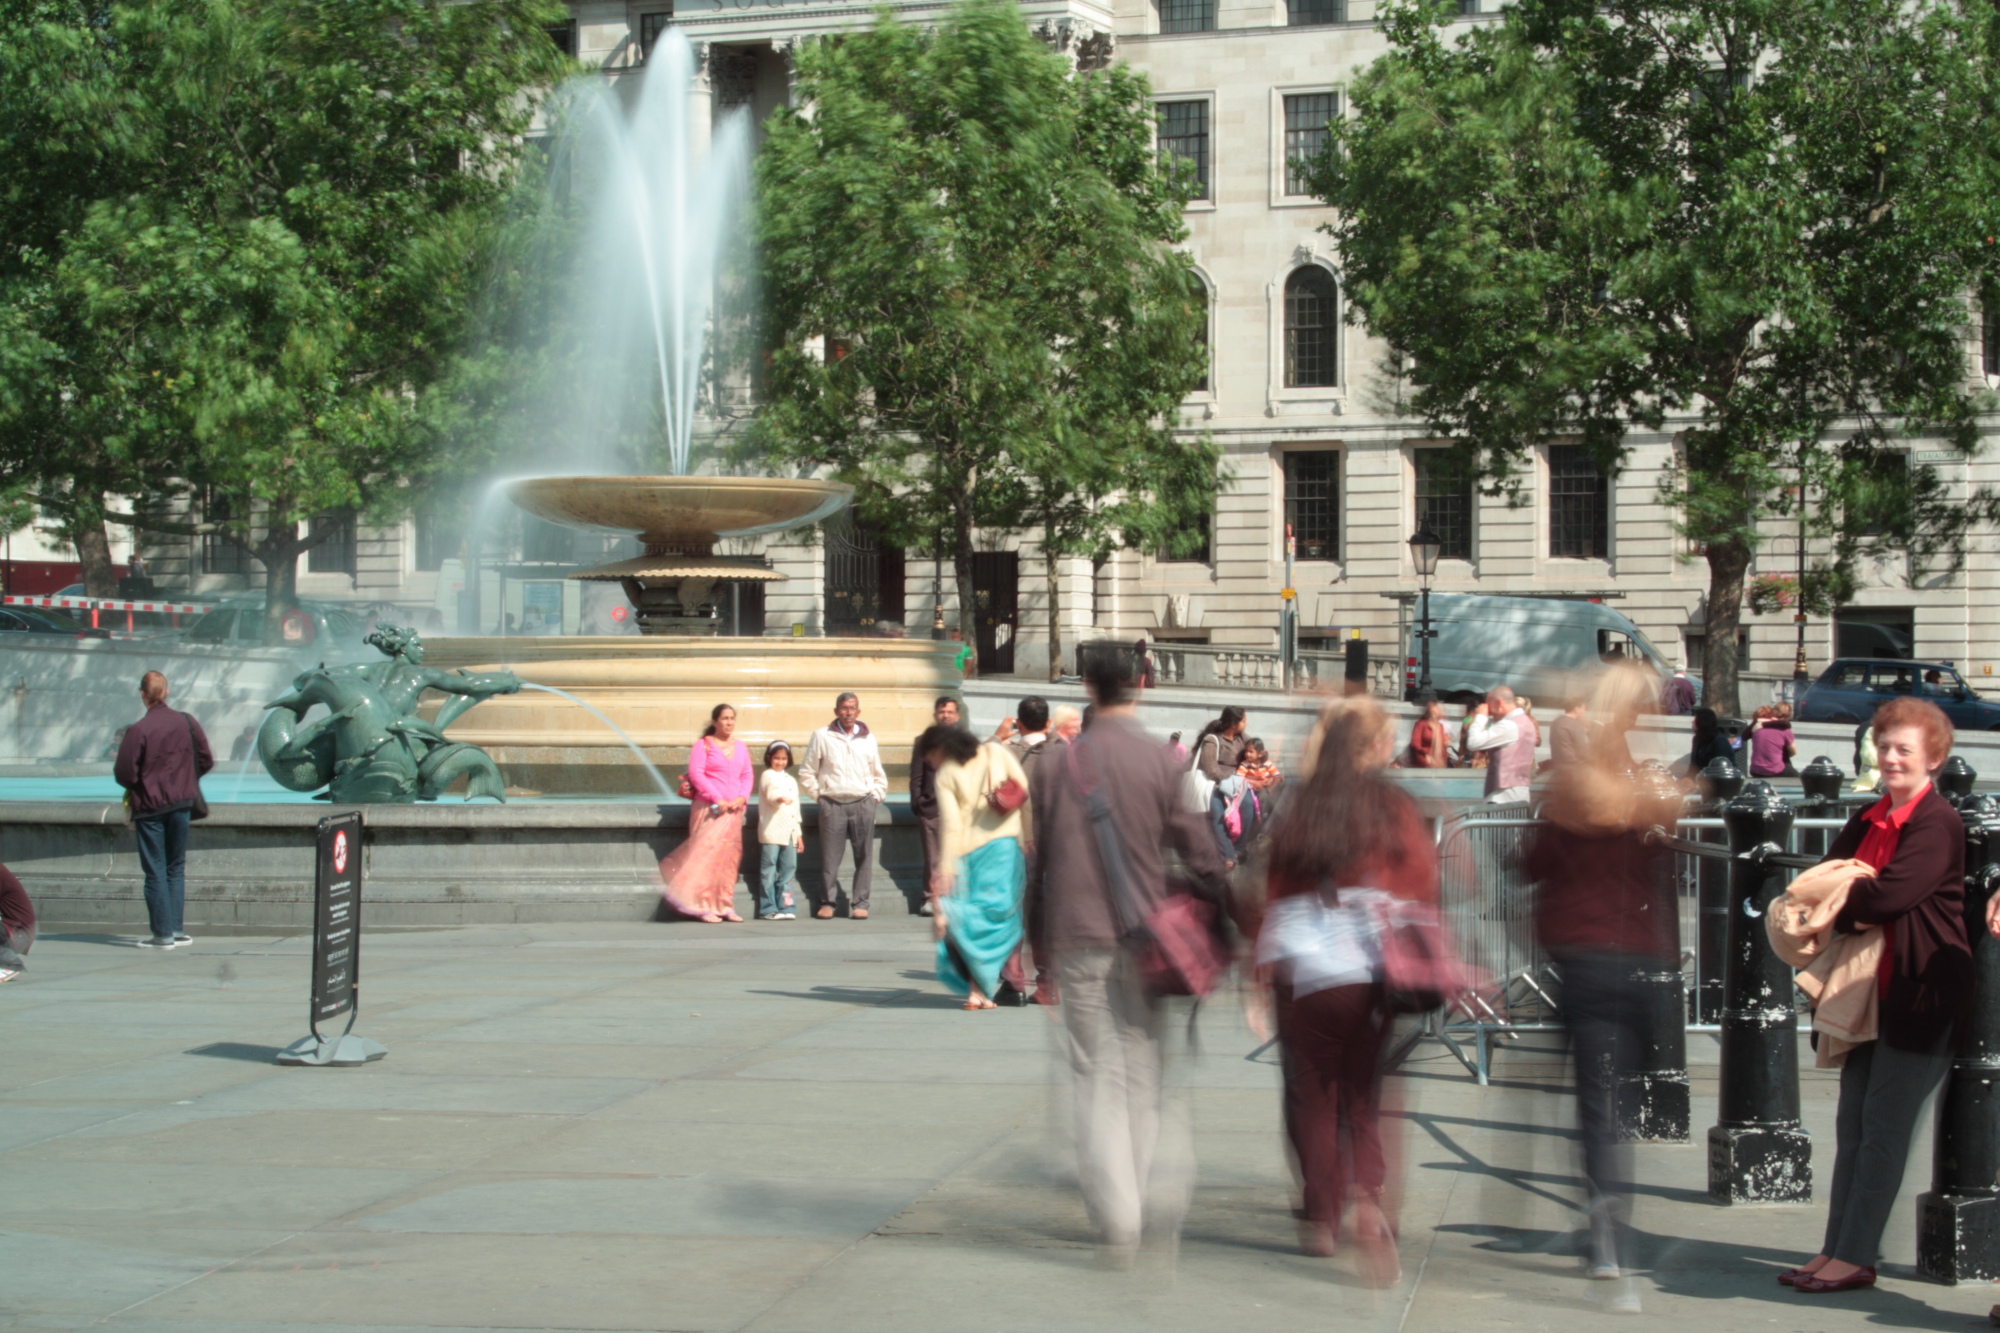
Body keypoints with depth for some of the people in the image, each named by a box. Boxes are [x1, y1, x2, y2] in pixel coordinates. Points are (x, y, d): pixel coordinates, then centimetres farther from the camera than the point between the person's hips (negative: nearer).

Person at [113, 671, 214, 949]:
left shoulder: (138, 730, -15)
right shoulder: (187, 723, -2)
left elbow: (124, 774, -14)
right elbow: (207, 760, 5)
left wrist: (136, 788, 8)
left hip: (149, 806, -4)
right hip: (181, 804, 4)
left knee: (155, 871, 2)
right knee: (176, 867, 14)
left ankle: (163, 933, 1)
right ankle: (175, 928, 12)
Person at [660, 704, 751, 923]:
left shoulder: (741, 747, 16)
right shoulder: (704, 745, -1)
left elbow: (747, 775, 14)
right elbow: (695, 773, -10)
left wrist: (741, 798, -5)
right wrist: (717, 799, -15)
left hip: (734, 809, 5)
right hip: (710, 808, -5)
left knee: (730, 857, 6)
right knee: (707, 855, -10)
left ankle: (725, 906, 11)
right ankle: (705, 907, -10)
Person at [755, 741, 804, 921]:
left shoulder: (791, 780, 22)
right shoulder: (767, 776, 2)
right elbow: (771, 794, -18)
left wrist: (799, 834, 19)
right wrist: (781, 798, -41)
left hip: (789, 833, 6)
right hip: (771, 831, -6)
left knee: (789, 869, 3)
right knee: (769, 871, -6)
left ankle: (785, 907, 5)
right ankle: (768, 909, -5)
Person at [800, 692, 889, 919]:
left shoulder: (868, 739, 13)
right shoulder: (822, 736, 7)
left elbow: (879, 776, 21)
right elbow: (807, 773, 9)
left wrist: (875, 797, 9)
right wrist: (818, 795, 2)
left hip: (863, 804, 2)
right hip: (833, 804, -2)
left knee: (864, 856, -1)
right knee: (829, 857, -3)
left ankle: (860, 903, 4)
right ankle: (828, 902, 6)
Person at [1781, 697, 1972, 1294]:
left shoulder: (1939, 823, -14)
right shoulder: (1869, 820, 13)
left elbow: (1891, 893, -23)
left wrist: (1833, 908, -7)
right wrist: (1852, 908, -14)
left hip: (1922, 993, -8)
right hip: (1872, 991, 8)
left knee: (1883, 1125, -4)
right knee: (1852, 1123, 10)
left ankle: (1855, 1257, 1)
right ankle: (1835, 1250, 15)